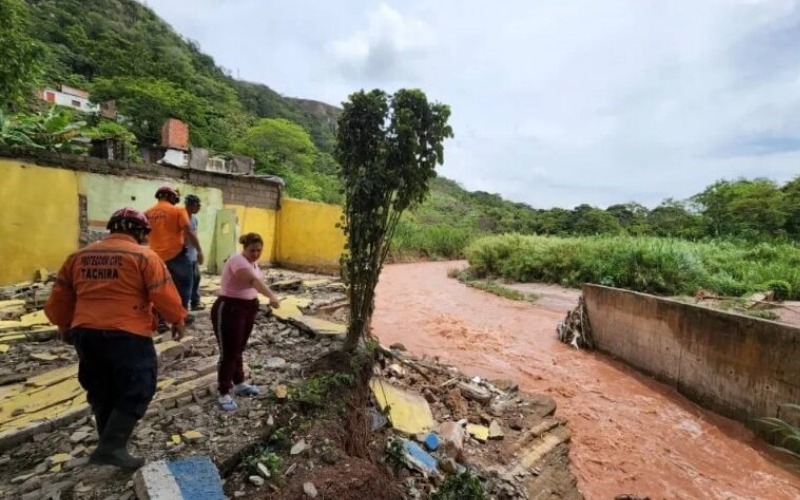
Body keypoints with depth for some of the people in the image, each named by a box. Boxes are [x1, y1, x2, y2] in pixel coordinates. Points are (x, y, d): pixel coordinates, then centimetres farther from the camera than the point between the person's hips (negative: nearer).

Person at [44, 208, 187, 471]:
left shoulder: (79, 256, 13)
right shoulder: (144, 256, -6)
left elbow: (60, 297, 18)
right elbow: (164, 295, -10)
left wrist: (64, 326, 32)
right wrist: (178, 319, 4)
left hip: (86, 333, 7)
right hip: (127, 334, -7)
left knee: (101, 392, 21)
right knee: (137, 390, 5)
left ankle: (110, 443, 33)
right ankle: (112, 447, -1)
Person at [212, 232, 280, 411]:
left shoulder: (253, 262, 8)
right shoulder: (238, 260, -22)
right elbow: (254, 280, -39)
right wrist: (272, 296, -50)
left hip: (248, 308, 9)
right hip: (229, 309, -9)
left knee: (238, 349, 20)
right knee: (228, 352, -3)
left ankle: (239, 384, 33)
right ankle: (224, 394, 9)